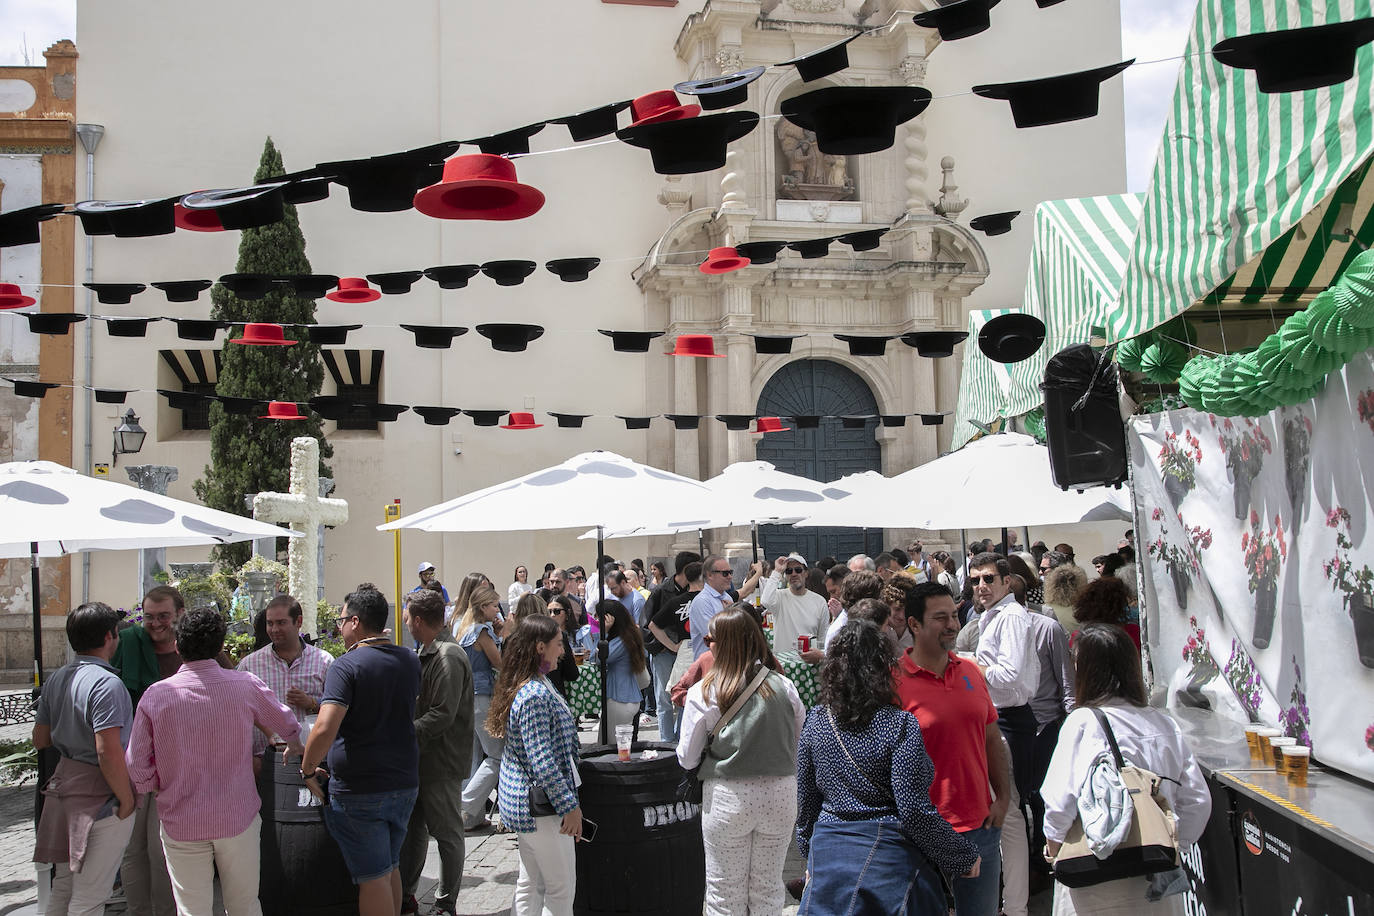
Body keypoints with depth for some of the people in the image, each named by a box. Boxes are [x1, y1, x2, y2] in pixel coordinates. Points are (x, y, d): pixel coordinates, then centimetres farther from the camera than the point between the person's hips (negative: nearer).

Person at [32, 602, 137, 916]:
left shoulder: (55, 679, 6)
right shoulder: (106, 683, -20)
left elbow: (40, 739, 15)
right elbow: (108, 752, -26)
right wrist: (127, 800, -16)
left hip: (64, 784, 8)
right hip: (100, 796, -8)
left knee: (62, 885, 20)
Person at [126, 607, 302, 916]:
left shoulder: (155, 695, -10)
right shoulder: (245, 685, -8)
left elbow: (137, 767, -8)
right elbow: (288, 726, 7)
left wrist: (162, 785, 13)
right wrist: (294, 749, 30)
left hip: (181, 824, 0)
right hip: (238, 819, 0)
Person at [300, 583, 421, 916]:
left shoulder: (346, 666, -15)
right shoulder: (410, 661, 5)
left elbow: (325, 728, -26)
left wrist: (308, 770, -10)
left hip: (359, 791, -6)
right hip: (405, 783, 6)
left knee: (372, 877, 2)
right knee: (391, 867, 21)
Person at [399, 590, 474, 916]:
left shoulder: (448, 657, -20)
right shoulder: (427, 652, 12)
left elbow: (442, 716, -26)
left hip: (441, 762, -10)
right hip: (420, 760, 10)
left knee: (447, 833, 3)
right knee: (413, 828, 17)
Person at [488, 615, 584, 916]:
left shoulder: (520, 687, 9)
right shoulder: (537, 695, -23)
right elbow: (543, 763, -26)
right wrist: (570, 806, -20)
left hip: (522, 803, 10)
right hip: (542, 807, -10)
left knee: (530, 886, 17)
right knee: (561, 890, 2)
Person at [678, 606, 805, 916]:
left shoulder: (704, 692, -9)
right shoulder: (783, 686, -2)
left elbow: (687, 758, -5)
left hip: (729, 797, -2)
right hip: (781, 794, 3)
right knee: (768, 890, 16)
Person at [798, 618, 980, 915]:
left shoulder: (815, 721, -2)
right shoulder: (899, 726, -15)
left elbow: (806, 801, 7)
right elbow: (915, 812, -16)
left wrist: (809, 851, 23)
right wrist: (965, 858, -3)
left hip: (827, 858, 4)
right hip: (889, 861, -4)